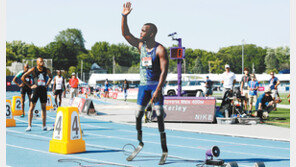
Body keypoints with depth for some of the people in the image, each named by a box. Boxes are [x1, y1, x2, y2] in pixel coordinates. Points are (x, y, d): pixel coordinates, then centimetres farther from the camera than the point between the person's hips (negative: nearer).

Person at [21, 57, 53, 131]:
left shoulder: (46, 70, 4)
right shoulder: (33, 70, -6)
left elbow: (50, 77, 24)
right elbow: (23, 78, -4)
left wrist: (47, 84, 10)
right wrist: (30, 86, -6)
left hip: (43, 90, 3)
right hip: (36, 89, -3)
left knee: (44, 108, 6)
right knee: (32, 107, -3)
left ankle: (44, 126, 12)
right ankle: (29, 126, -1)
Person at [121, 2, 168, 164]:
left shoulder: (160, 49, -12)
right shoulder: (140, 45, 7)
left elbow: (164, 71, -17)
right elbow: (125, 34, 8)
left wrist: (158, 89, -25)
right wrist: (124, 16, -4)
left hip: (156, 85, -6)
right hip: (143, 85, 6)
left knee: (159, 116, -11)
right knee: (138, 115, 4)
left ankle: (164, 151, -8)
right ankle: (139, 142, 22)